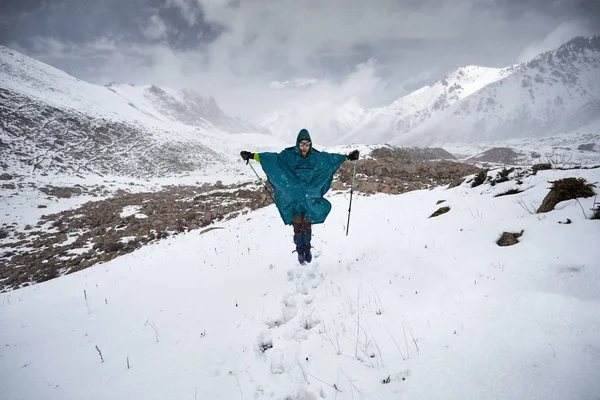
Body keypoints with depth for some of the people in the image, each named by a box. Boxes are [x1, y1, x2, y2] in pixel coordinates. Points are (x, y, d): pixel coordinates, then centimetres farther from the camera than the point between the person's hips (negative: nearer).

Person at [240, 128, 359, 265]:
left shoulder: (317, 157, 0)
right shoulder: (288, 156, -7)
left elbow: (332, 158, 9)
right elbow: (272, 158, -11)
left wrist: (348, 157, 8)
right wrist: (252, 156, -19)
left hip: (310, 198, 1)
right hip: (294, 199, -1)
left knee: (307, 226, 7)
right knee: (297, 227, 2)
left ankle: (307, 249, 27)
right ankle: (300, 251, 20)